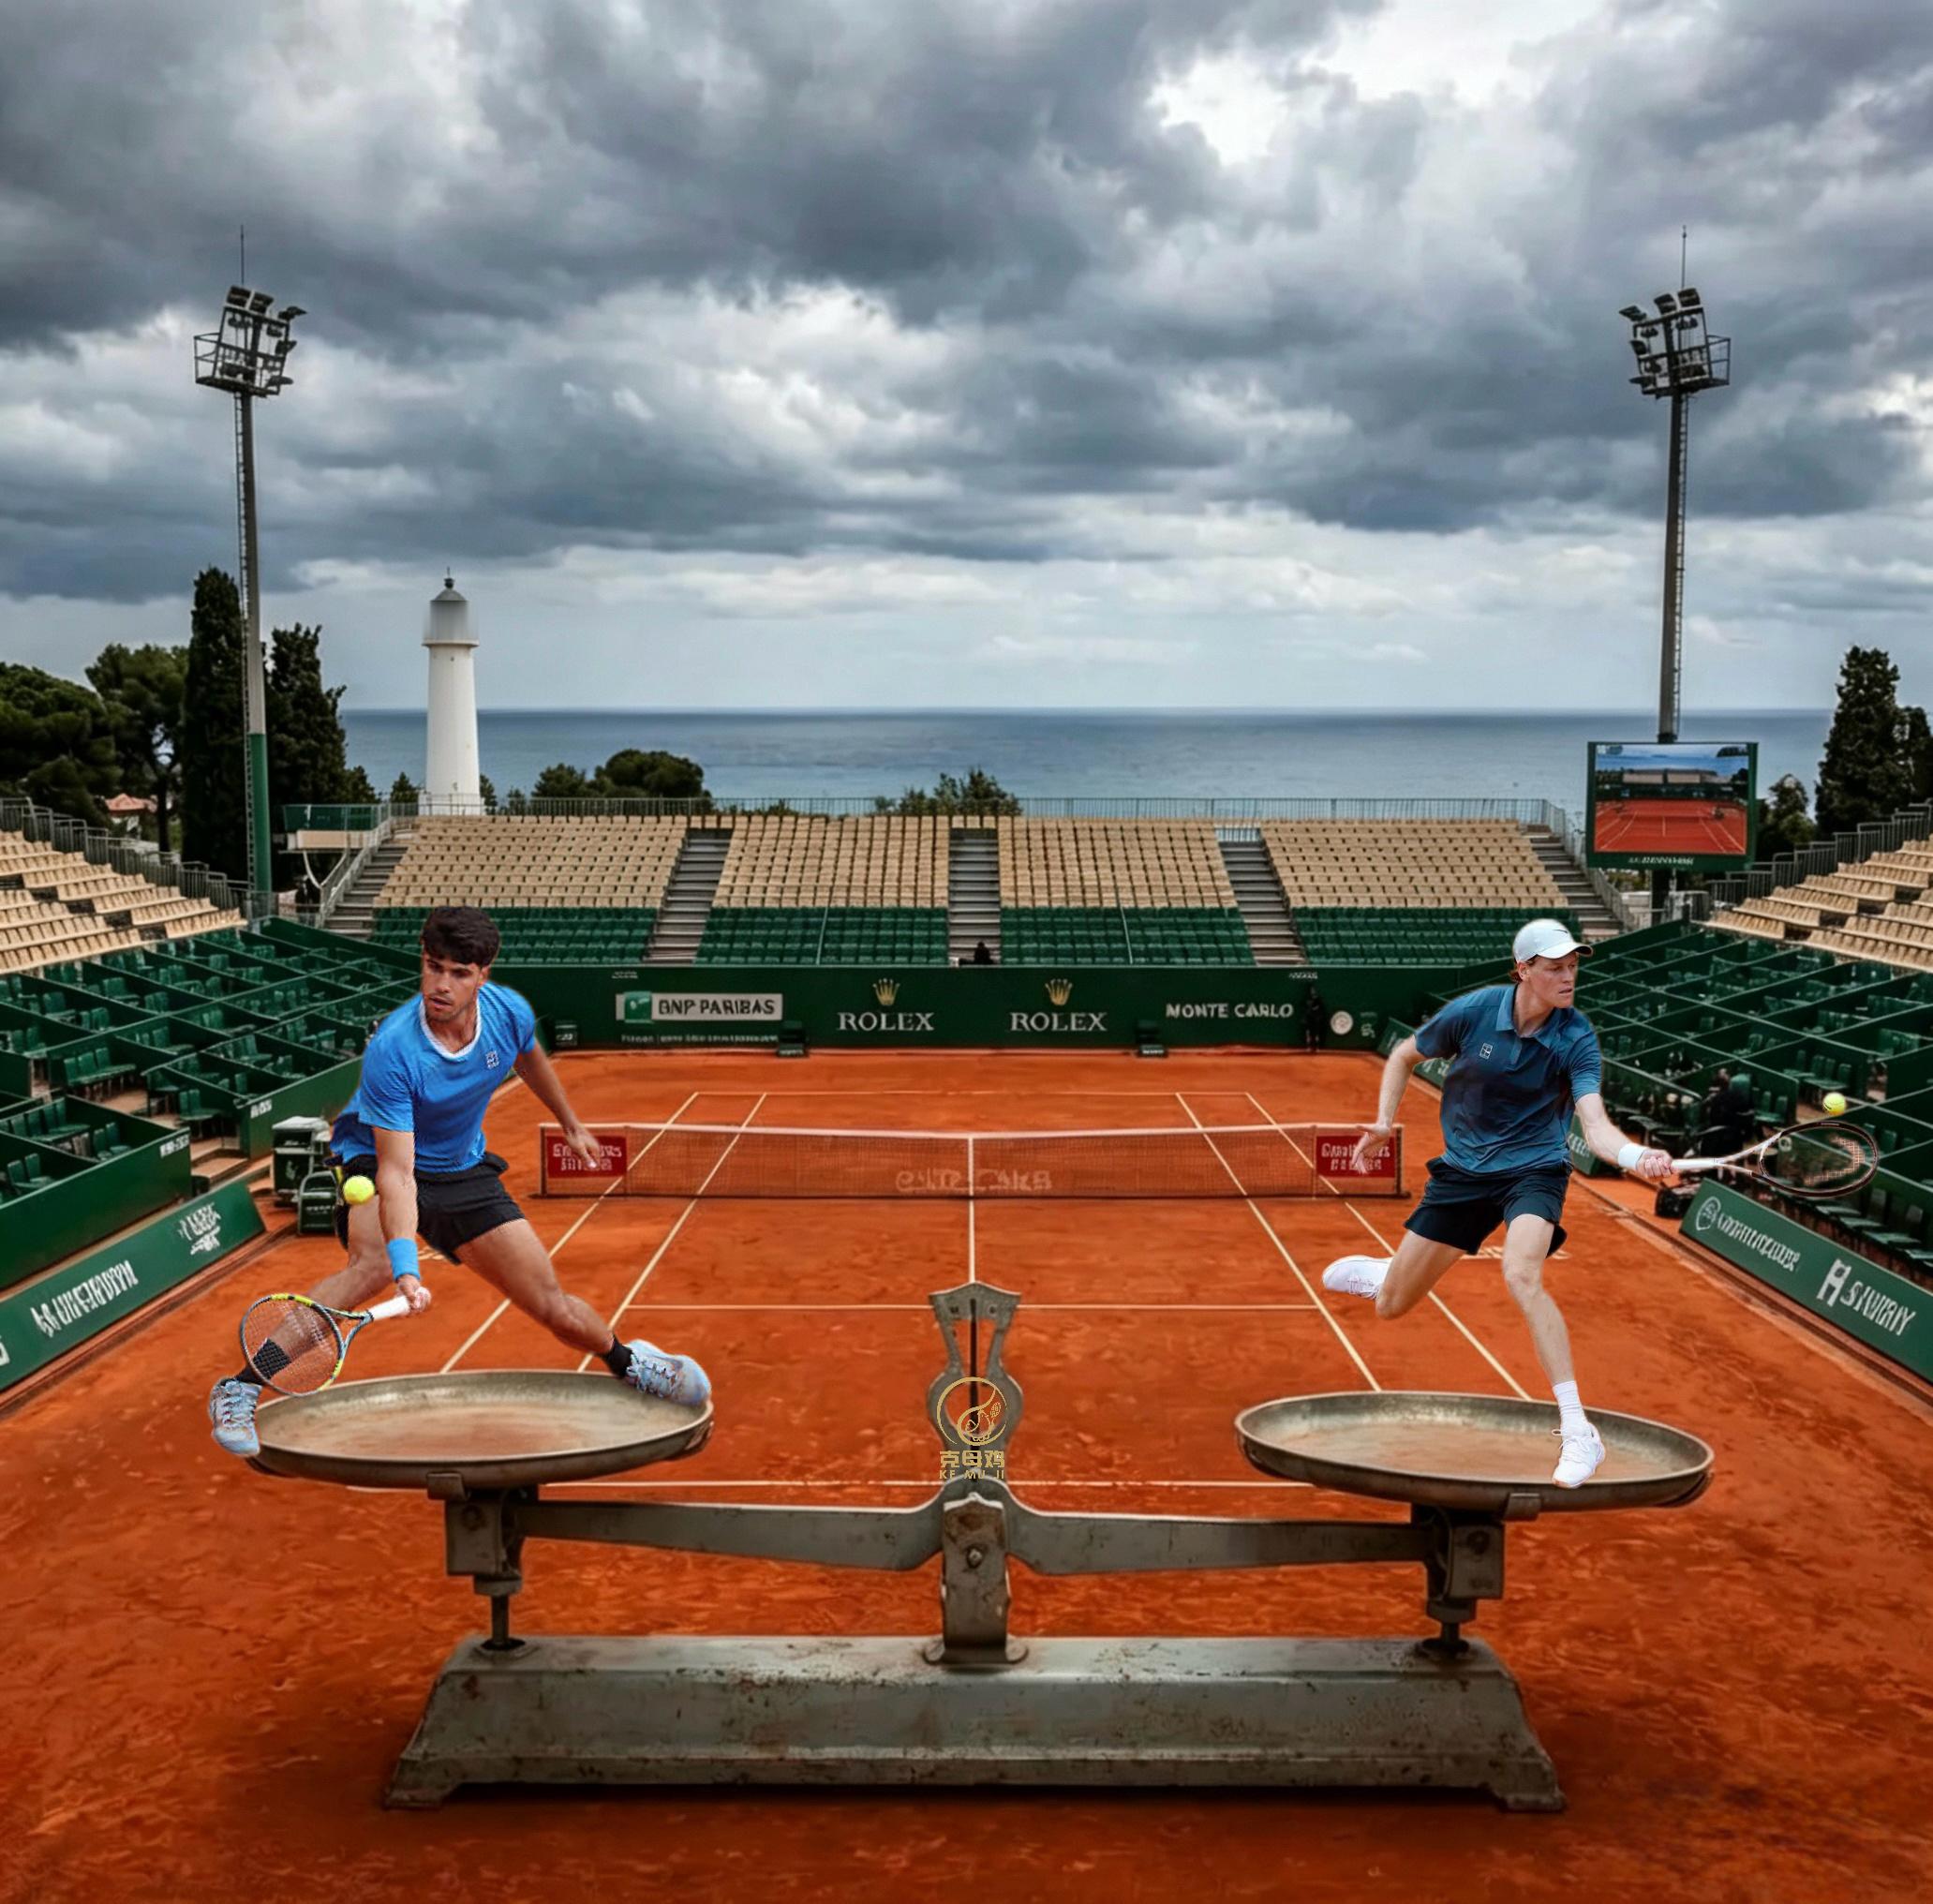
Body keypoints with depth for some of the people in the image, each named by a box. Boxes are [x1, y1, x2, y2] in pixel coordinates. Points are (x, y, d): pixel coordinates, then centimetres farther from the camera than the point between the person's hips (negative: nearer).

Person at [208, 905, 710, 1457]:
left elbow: (530, 1059, 11)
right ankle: (240, 1388, -32)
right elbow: (397, 1172, -34)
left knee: (555, 1309, 3)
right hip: (377, 1158, -4)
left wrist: (570, 1124, 24)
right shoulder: (390, 1052, -32)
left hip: (463, 1171, 4)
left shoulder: (510, 1012, -17)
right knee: (372, 1265, -38)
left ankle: (629, 1361, 36)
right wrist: (406, 1269, -45)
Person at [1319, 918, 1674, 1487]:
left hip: (1533, 1169, -2)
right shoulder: (1472, 1011, -13)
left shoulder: (1576, 1038, -17)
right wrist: (1384, 1123, -6)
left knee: (1521, 1276, -33)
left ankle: (1578, 1434, -27)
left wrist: (1636, 1156, -48)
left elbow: (1595, 1125, -27)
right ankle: (1377, 1272, 50)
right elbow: (1403, 1056, 5)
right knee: (1391, 1307, 8)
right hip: (1463, 1169, 2)